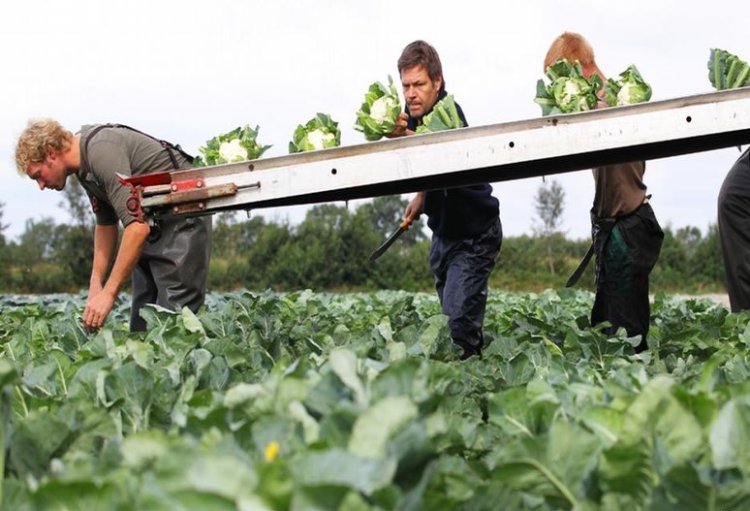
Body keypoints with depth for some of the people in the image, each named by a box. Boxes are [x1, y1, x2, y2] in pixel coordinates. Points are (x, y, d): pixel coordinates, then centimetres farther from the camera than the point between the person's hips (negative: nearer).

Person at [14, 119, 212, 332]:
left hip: (182, 220, -10)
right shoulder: (84, 166, 6)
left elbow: (138, 226, -30)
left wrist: (109, 293, -28)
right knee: (141, 325, 5)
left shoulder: (102, 150, -24)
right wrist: (96, 285, 8)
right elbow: (105, 224, 17)